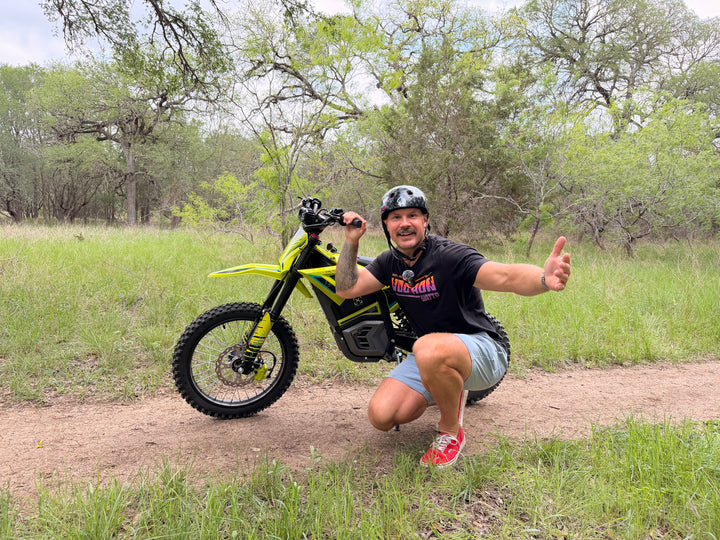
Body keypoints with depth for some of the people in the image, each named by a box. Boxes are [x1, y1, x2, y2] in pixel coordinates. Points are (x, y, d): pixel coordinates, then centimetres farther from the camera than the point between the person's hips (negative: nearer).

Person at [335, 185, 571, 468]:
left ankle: (451, 433, -11)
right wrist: (351, 241, -5)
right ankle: (450, 390, 19)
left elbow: (507, 276, -36)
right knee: (381, 415, -10)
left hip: (480, 351, -7)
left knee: (430, 348, -40)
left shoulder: (450, 256, -20)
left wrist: (544, 278, -58)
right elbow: (346, 288, 6)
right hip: (429, 358, 7)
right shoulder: (390, 261, 3)